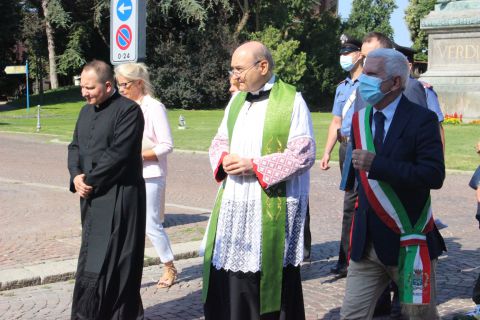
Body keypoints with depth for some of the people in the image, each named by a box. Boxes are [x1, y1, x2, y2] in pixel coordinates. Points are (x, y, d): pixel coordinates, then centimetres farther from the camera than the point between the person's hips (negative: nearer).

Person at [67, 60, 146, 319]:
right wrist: (76, 176, -7)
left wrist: (89, 181, -13)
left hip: (119, 197, -8)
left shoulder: (129, 110, -11)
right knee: (94, 257, 12)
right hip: (92, 197, 8)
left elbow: (119, 153, -19)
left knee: (110, 261, -6)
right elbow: (75, 147, 13)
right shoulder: (86, 111, 15)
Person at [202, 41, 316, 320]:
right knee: (229, 278, 7)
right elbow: (220, 141, 18)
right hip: (233, 204, 6)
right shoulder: (237, 100, 13)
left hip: (273, 207, -6)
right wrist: (224, 159, -5)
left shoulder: (292, 101, -7)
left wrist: (255, 166, -18)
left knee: (268, 280, 3)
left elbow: (303, 154, -13)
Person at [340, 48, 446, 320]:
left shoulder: (422, 120, -11)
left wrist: (376, 164, -27)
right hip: (366, 243, 5)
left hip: (409, 243, -5)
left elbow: (434, 175, -22)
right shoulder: (360, 119, 9)